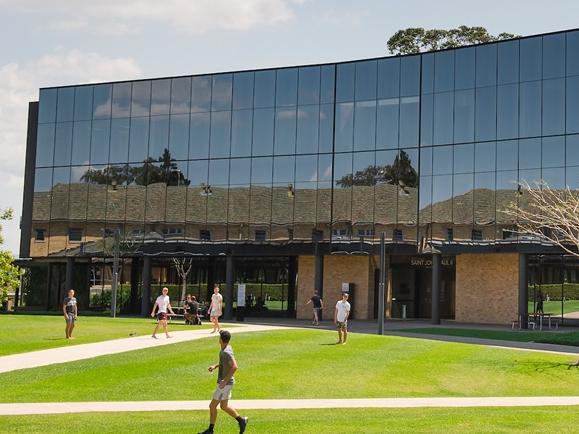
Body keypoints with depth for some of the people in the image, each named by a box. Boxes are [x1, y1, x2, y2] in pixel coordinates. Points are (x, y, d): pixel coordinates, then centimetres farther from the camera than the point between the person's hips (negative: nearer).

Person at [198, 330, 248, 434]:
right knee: (224, 406, 16)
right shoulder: (226, 349, 7)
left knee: (212, 406, 0)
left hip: (225, 383, -10)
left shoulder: (226, 352, -23)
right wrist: (215, 366, 13)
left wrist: (224, 381, -28)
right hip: (226, 383, 10)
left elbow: (234, 366, -31)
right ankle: (241, 420, 18)